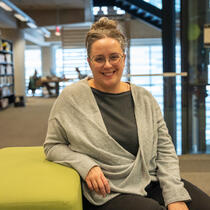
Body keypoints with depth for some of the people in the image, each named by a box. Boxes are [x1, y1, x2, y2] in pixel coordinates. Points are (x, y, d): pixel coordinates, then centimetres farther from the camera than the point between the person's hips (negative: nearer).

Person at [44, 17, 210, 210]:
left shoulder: (145, 98, 8)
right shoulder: (71, 97, -1)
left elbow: (165, 150, 6)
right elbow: (52, 146, 4)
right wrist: (86, 165, -13)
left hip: (153, 182, 4)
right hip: (108, 193, -3)